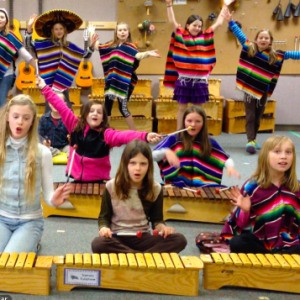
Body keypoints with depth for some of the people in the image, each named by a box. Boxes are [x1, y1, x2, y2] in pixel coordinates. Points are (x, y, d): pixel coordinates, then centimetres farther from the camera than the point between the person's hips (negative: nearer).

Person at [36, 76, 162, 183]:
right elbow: (61, 107, 1)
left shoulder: (106, 134, -11)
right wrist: (45, 88, 2)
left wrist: (145, 136, -47)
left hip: (97, 181, -3)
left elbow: (124, 136, -29)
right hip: (76, 179, 3)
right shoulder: (75, 126, 0)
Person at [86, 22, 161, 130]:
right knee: (107, 105, 10)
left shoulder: (130, 46, -7)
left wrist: (147, 53, -48)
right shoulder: (111, 45, 7)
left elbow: (138, 55, -27)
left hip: (125, 81, -5)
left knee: (123, 107, -5)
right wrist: (92, 43, -5)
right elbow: (97, 47, 18)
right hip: (112, 81, 5)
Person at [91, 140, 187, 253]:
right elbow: (104, 216, 3)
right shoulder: (111, 187, -4)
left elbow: (156, 219, 7)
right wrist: (104, 227, -20)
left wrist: (161, 226, -16)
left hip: (142, 238, 2)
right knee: (98, 244, -37)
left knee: (179, 240, -23)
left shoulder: (155, 189, 0)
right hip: (117, 238, -2)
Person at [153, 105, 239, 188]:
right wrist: (166, 152, -25)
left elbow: (226, 159, 14)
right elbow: (153, 155, -3)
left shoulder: (210, 143, 12)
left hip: (203, 184, 2)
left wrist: (230, 167, -11)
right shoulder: (174, 139, 4)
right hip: (177, 185, -2)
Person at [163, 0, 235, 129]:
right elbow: (172, 21, -4)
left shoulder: (204, 37, 6)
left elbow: (218, 23, 11)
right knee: (182, 108, 7)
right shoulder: (181, 35, 1)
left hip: (200, 81, 2)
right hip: (183, 80, -2)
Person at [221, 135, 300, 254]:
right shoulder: (252, 186, -8)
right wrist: (245, 210, -25)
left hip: (285, 242, 2)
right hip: (256, 239, -1)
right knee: (237, 244, -30)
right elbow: (242, 224, -5)